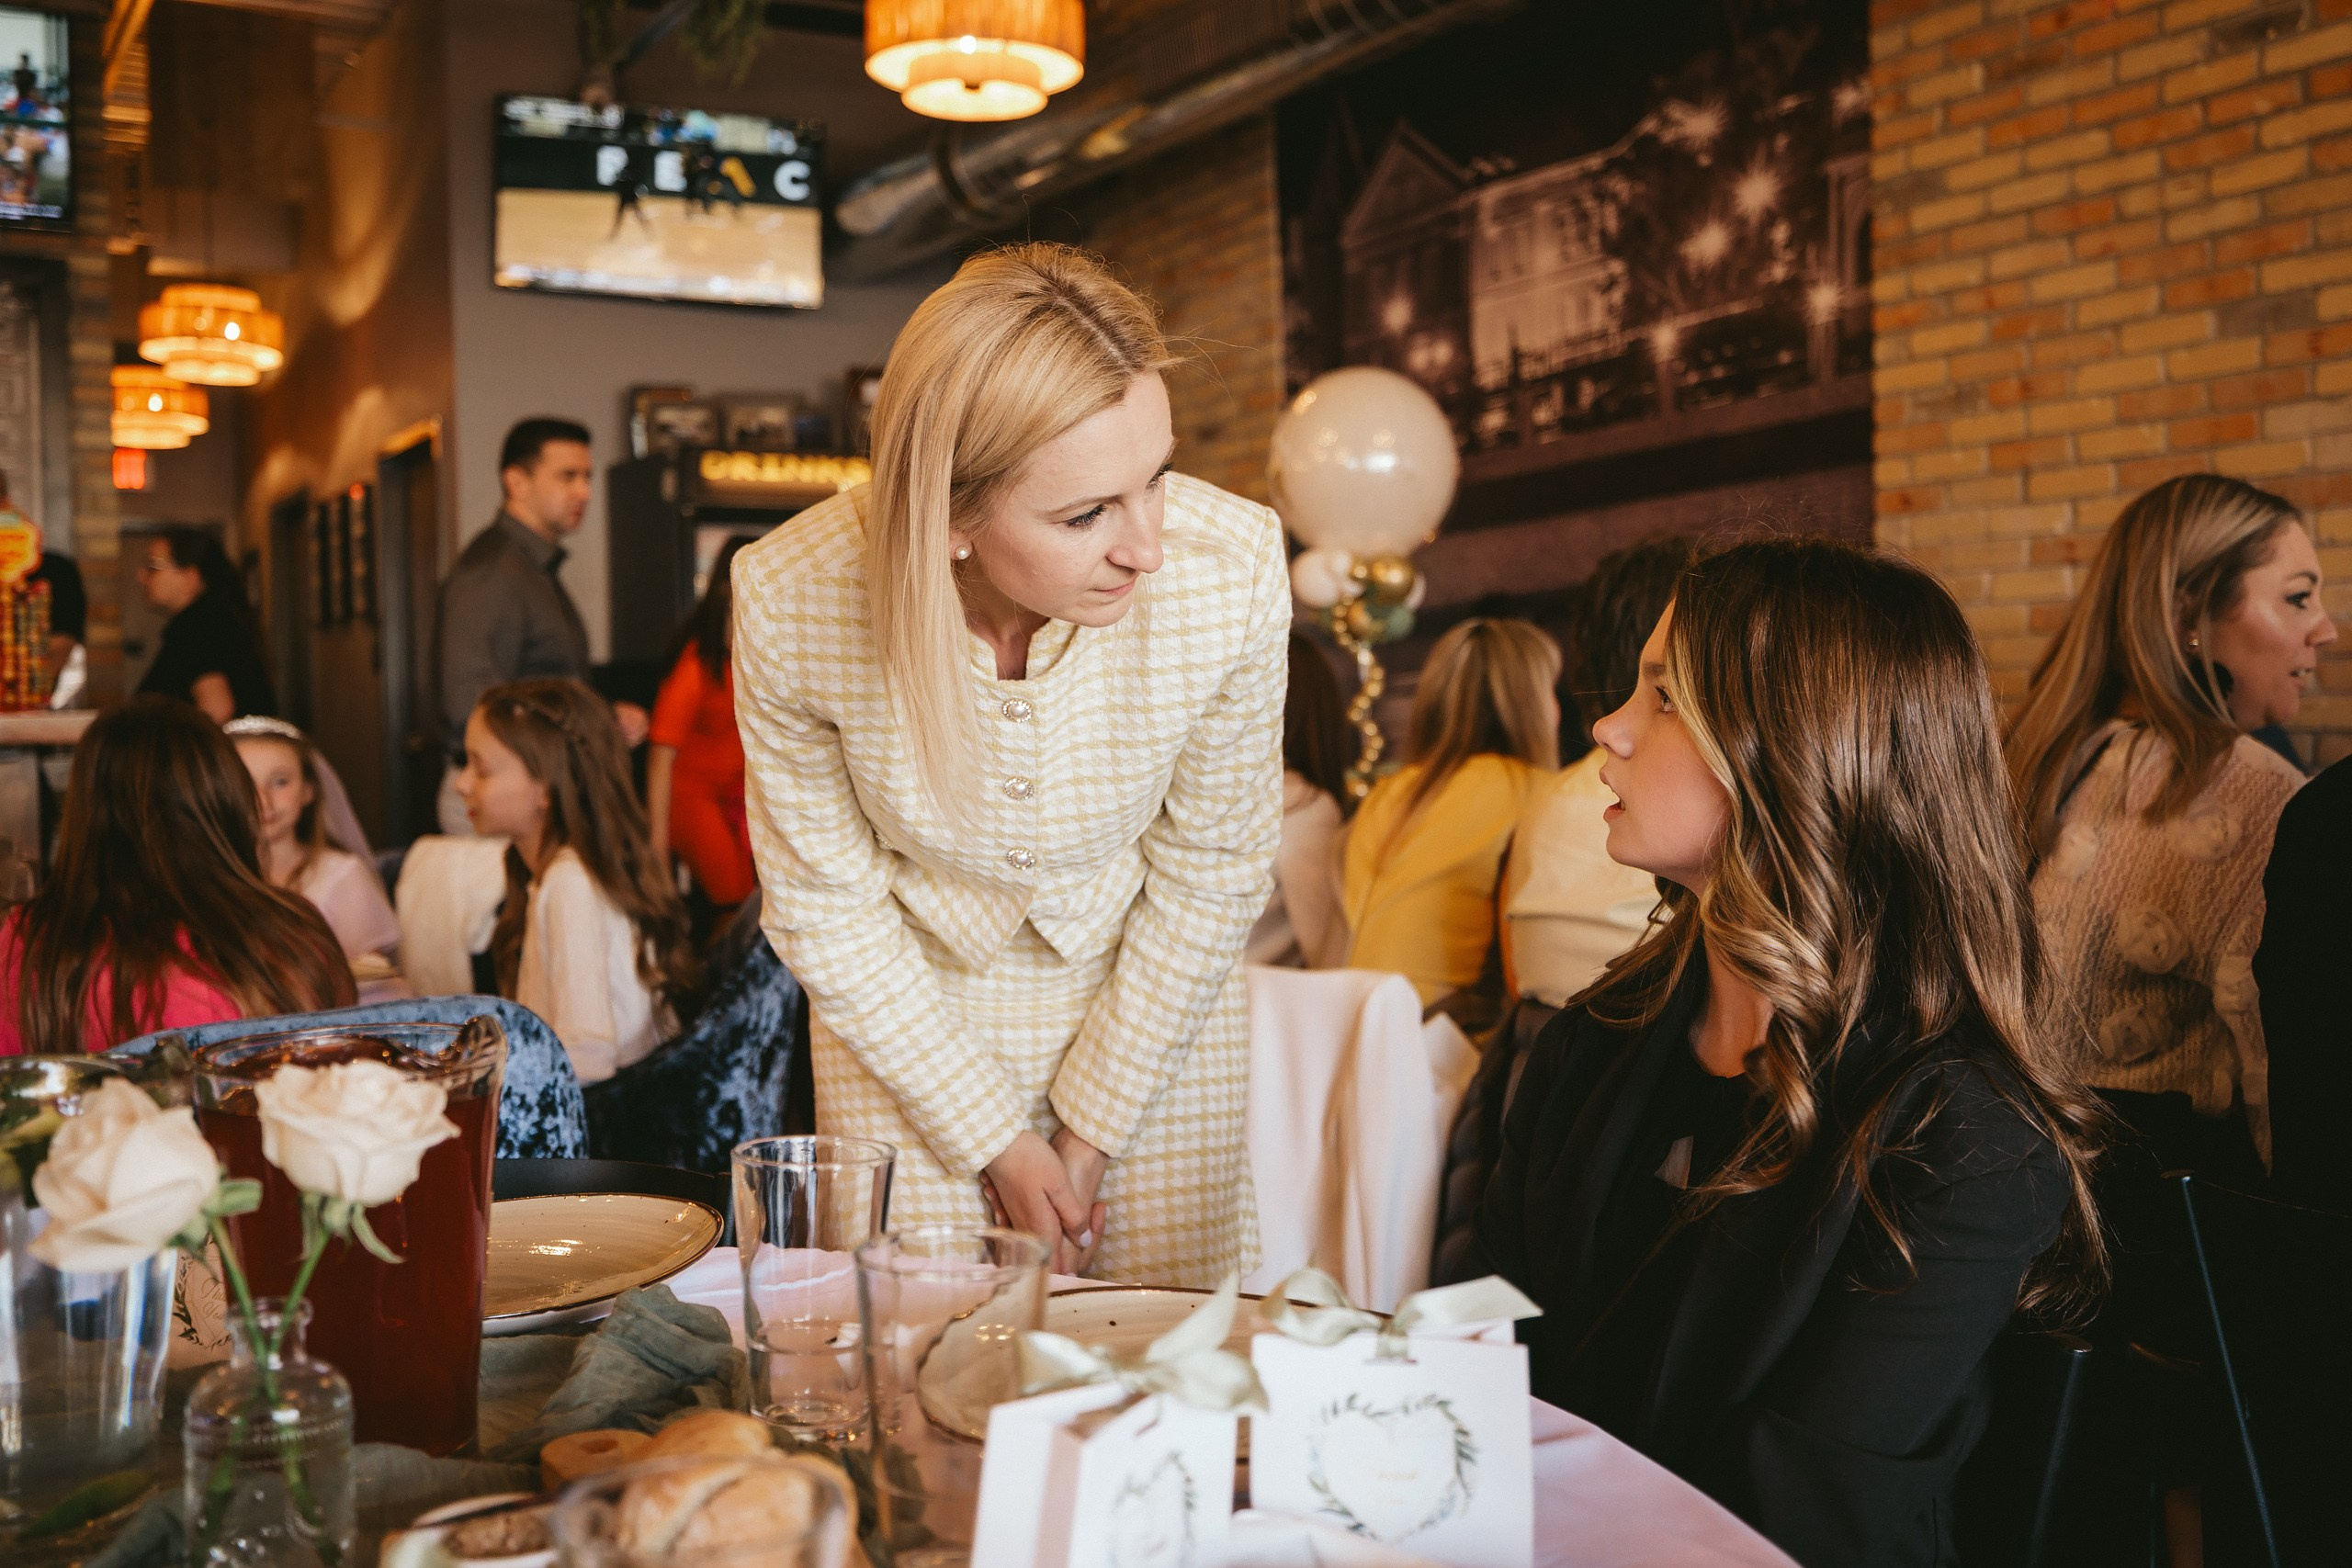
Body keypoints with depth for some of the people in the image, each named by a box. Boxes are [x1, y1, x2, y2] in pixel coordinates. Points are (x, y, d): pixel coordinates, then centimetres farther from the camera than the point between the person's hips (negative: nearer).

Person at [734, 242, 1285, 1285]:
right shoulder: (790, 602, -27)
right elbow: (826, 911, -11)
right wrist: (996, 1140, -9)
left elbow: (1210, 873, -12)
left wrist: (1091, 1131, -5)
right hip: (906, 1005, 0)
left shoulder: (1231, 571, -28)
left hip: (1153, 1000, 1)